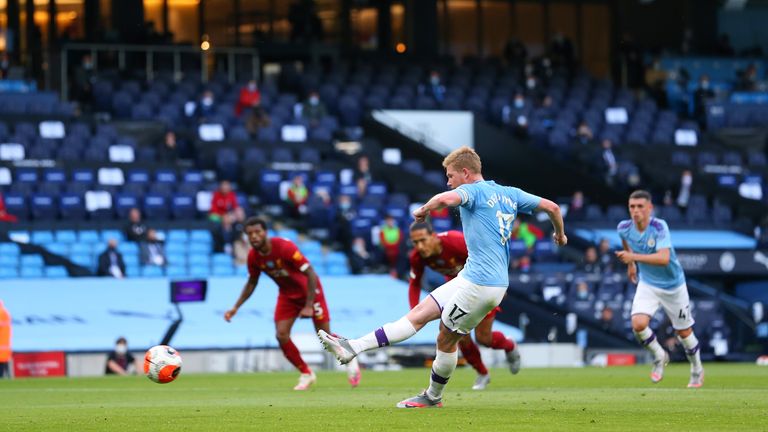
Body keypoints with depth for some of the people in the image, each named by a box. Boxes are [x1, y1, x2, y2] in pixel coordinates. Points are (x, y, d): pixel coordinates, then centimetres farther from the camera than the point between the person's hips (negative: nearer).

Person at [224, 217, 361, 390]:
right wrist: (235, 308, -2)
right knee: (281, 335, -12)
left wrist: (309, 306, -28)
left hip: (309, 290, -5)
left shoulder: (284, 247, -31)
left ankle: (350, 360, 26)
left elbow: (311, 274, -27)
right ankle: (306, 374, 6)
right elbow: (251, 283, 6)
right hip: (287, 295, 5)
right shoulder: (253, 257, -13)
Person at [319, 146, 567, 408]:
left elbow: (445, 199, -31)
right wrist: (560, 234, 36)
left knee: (446, 339, 5)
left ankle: (433, 397, 20)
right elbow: (551, 207, 17)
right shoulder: (510, 194, 15)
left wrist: (424, 210, -10)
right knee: (420, 313, 6)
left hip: (479, 284, -9)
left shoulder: (473, 191, -9)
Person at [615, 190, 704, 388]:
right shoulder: (624, 228, -12)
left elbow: (664, 258, -40)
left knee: (684, 332, 10)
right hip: (648, 285, 3)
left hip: (673, 285, -3)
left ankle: (697, 370, 37)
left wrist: (633, 257, -47)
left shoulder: (659, 227, -27)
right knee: (638, 324, -21)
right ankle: (659, 357, 8)